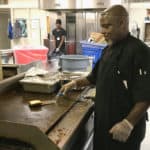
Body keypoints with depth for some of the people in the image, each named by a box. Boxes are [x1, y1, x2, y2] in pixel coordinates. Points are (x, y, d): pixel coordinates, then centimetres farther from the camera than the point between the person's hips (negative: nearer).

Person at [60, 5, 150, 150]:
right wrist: (75, 83, 10)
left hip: (123, 126, -8)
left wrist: (128, 124, -25)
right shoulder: (108, 49, 7)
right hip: (104, 118, 8)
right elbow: (96, 77, 18)